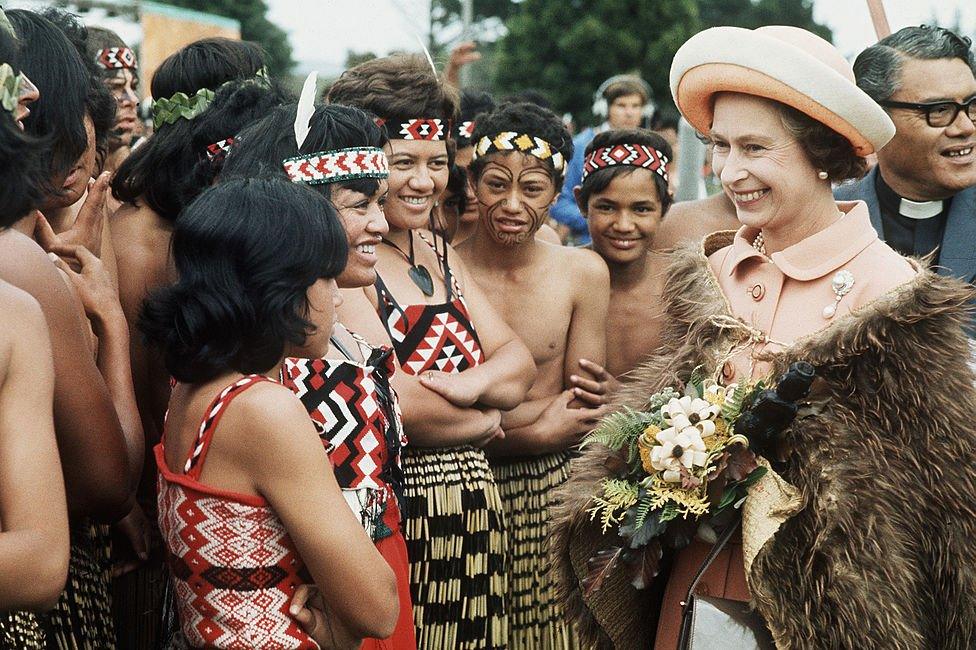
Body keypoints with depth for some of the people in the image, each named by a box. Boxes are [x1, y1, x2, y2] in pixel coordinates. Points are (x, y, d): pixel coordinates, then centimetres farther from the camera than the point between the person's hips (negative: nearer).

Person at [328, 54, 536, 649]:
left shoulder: (439, 253, 13)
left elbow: (518, 360, 6)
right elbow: (391, 406, -23)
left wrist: (473, 383, -16)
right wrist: (483, 423, -5)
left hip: (475, 519, 8)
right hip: (392, 516, -8)